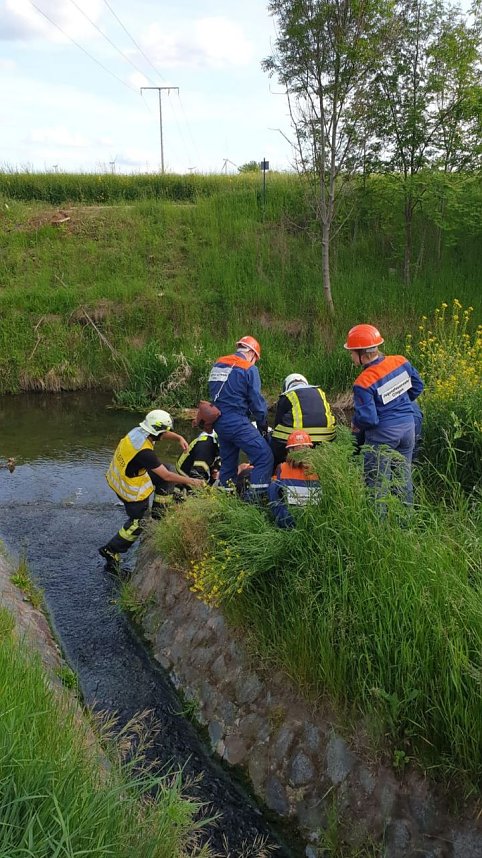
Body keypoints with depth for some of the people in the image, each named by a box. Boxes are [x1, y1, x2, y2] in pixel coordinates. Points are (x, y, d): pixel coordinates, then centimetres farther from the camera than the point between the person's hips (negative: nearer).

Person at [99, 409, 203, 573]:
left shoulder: (138, 430, -11)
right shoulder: (144, 452, -34)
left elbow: (162, 433, 9)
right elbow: (167, 476, -27)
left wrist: (179, 438, -7)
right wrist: (190, 481, -16)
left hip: (119, 476, 8)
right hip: (131, 488, -8)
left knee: (164, 469, 14)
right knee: (137, 523, 9)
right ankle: (111, 551, 19)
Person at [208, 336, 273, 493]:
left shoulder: (218, 364, 13)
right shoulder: (249, 369, -8)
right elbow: (256, 400, -8)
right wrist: (263, 425, 3)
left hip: (218, 422, 8)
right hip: (237, 423, -8)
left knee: (228, 461, 20)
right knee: (264, 457, -7)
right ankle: (256, 497, -14)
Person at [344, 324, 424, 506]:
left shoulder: (363, 383, -23)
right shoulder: (400, 362, -5)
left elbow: (368, 418, -24)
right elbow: (417, 387, 9)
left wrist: (356, 425, -3)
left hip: (382, 434, -7)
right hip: (408, 426, 7)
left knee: (376, 484, 7)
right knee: (403, 479, 20)